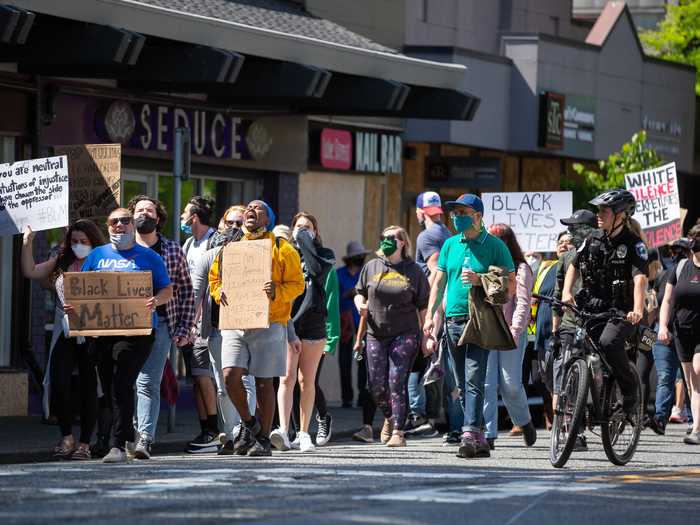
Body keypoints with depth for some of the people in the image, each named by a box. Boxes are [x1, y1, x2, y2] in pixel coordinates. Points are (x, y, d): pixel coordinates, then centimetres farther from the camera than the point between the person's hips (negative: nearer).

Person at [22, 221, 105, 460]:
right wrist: (27, 244, -1)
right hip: (65, 334, 3)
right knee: (59, 383, -7)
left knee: (89, 387, 3)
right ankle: (66, 437, 10)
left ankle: (84, 442, 12)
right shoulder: (61, 263, 11)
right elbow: (30, 272, 9)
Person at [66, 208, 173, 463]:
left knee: (121, 385, -16)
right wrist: (72, 305, -7)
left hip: (136, 331, -5)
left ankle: (118, 445, -18)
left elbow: (168, 290, 4)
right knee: (109, 388, 9)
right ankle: (128, 436, 25)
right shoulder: (97, 255, 16)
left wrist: (156, 301, -18)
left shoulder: (148, 257, 7)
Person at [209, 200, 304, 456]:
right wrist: (219, 291, -2)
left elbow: (297, 284, 1)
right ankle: (248, 423, 12)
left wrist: (277, 291, -18)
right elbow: (214, 277, 20)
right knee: (231, 375, -12)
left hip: (268, 323, -3)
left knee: (264, 383, 0)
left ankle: (263, 438, 11)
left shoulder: (282, 249, 4)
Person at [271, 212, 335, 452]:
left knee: (307, 381, 5)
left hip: (313, 323, 0)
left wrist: (305, 242, -6)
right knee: (287, 378, -11)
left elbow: (317, 270, -14)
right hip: (286, 322, 0)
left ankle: (304, 433, 12)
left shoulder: (324, 254, 9)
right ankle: (283, 431, -19)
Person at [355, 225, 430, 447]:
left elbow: (423, 306, 3)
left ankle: (398, 431, -8)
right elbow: (359, 294, 17)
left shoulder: (413, 271, 2)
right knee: (377, 385, 3)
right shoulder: (372, 267, 9)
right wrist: (360, 305, -7)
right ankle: (389, 418, 32)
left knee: (397, 383, -11)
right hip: (376, 335, 3)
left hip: (404, 335, -3)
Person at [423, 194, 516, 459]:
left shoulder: (495, 246, -1)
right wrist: (429, 315, 9)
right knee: (463, 386, 7)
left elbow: (511, 286, -2)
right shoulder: (450, 245, 14)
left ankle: (470, 435, -21)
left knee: (474, 382, -15)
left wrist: (480, 280, -15)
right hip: (453, 320, 6)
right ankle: (480, 440, 12)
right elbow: (438, 282, 18)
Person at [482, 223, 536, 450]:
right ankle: (488, 434, -8)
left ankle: (524, 422, 21)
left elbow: (522, 304, -5)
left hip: (511, 333, -4)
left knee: (510, 384, -6)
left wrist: (515, 330, -17)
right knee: (487, 384, -7)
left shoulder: (520, 269, 4)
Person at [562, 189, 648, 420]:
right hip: (592, 307, 5)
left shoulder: (634, 244, -9)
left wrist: (638, 310, -38)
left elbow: (640, 278, -22)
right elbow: (574, 267, 15)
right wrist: (567, 292, -5)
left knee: (609, 342, -31)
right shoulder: (593, 240, 7)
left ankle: (630, 390, -11)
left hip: (622, 311, -5)